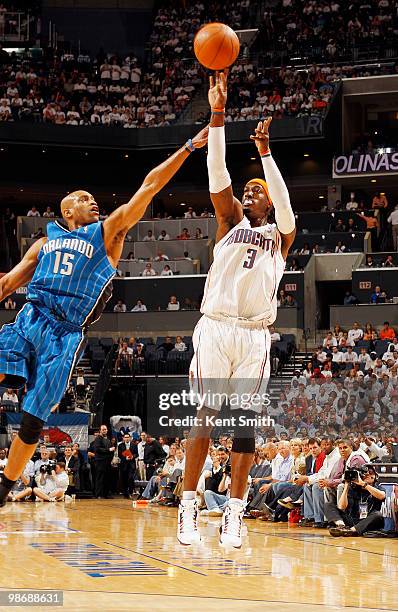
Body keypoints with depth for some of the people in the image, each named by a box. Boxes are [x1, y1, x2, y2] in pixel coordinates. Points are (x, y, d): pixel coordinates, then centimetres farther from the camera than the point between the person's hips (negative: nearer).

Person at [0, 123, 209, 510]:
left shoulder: (108, 232, 13)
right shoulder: (45, 243, 20)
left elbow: (149, 187, 7)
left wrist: (189, 147, 3)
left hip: (65, 336, -1)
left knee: (33, 419, -4)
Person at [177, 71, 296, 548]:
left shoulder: (280, 235, 15)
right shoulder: (231, 222, 15)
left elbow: (284, 201, -6)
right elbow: (217, 176, 1)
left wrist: (265, 151, -14)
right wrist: (217, 115, -8)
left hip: (255, 334, 1)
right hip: (215, 326, -1)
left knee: (246, 422, -1)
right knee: (206, 415, -7)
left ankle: (234, 513, 2)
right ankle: (188, 508, -6)